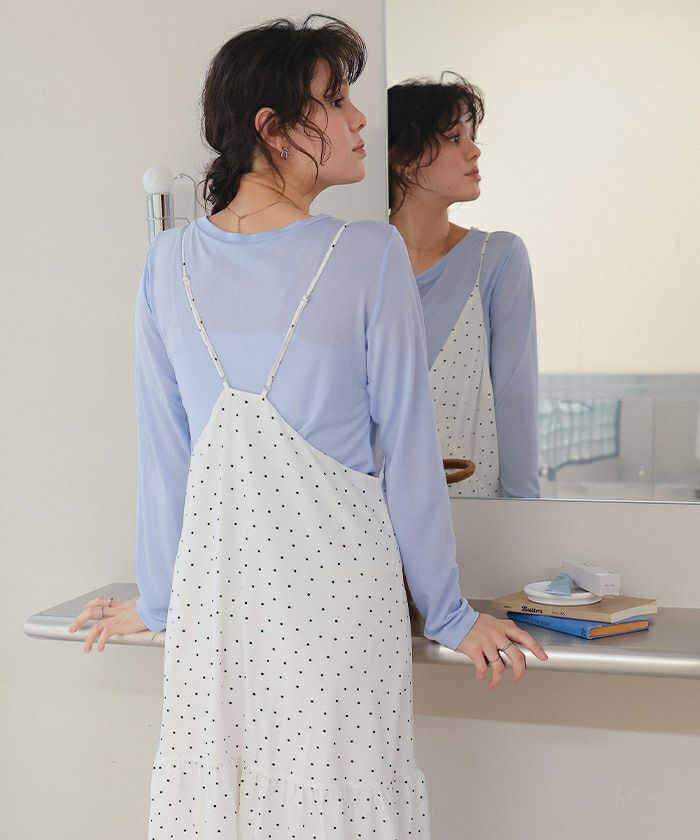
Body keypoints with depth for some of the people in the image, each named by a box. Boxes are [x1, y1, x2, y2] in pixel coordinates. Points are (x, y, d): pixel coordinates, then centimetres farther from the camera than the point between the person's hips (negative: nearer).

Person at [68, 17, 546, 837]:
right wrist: (447, 613, 3)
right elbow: (407, 448, -6)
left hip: (214, 593, 4)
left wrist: (157, 598, 18)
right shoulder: (370, 255, -11)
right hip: (339, 587, -4)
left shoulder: (169, 262, 0)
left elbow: (164, 447, 6)